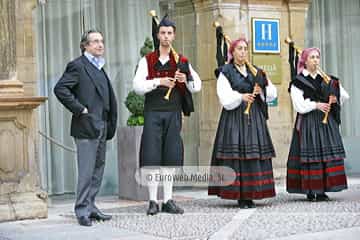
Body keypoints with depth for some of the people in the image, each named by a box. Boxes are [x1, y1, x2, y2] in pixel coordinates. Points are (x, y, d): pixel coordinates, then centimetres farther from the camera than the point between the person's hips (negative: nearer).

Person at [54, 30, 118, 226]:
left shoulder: (99, 68, 19)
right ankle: (83, 210, -1)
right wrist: (79, 109, -16)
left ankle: (90, 206, 18)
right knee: (86, 171, -7)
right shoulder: (77, 66, -6)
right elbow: (60, 89, -17)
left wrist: (111, 124, 14)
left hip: (102, 128, 8)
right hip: (86, 127, -8)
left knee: (98, 169, 11)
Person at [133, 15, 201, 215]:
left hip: (173, 113, 3)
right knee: (151, 156, -6)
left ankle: (168, 200, 10)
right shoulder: (147, 61, 4)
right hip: (153, 112, -2)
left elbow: (197, 86, 7)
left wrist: (186, 79, -14)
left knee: (171, 156, 4)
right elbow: (137, 86, -6)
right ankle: (153, 201, -1)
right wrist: (158, 81, -18)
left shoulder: (181, 62, 10)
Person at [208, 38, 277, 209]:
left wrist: (261, 91, -5)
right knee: (236, 154, -9)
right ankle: (240, 196, -7)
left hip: (255, 118, 4)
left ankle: (250, 195, 3)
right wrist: (241, 97, -20)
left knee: (255, 154, -1)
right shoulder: (226, 72, 3)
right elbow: (225, 97, -9)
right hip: (234, 118, -4)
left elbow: (272, 93, 13)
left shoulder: (255, 71, 16)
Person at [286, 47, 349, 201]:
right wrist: (316, 105, -15)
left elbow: (345, 96, 16)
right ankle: (310, 191, -1)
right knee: (309, 154, -6)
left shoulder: (326, 79, 14)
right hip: (307, 123, -4)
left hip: (326, 122, 4)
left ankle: (322, 190, 1)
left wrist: (335, 99, -3)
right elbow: (299, 105, -9)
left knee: (327, 153, -2)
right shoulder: (298, 82, 1)